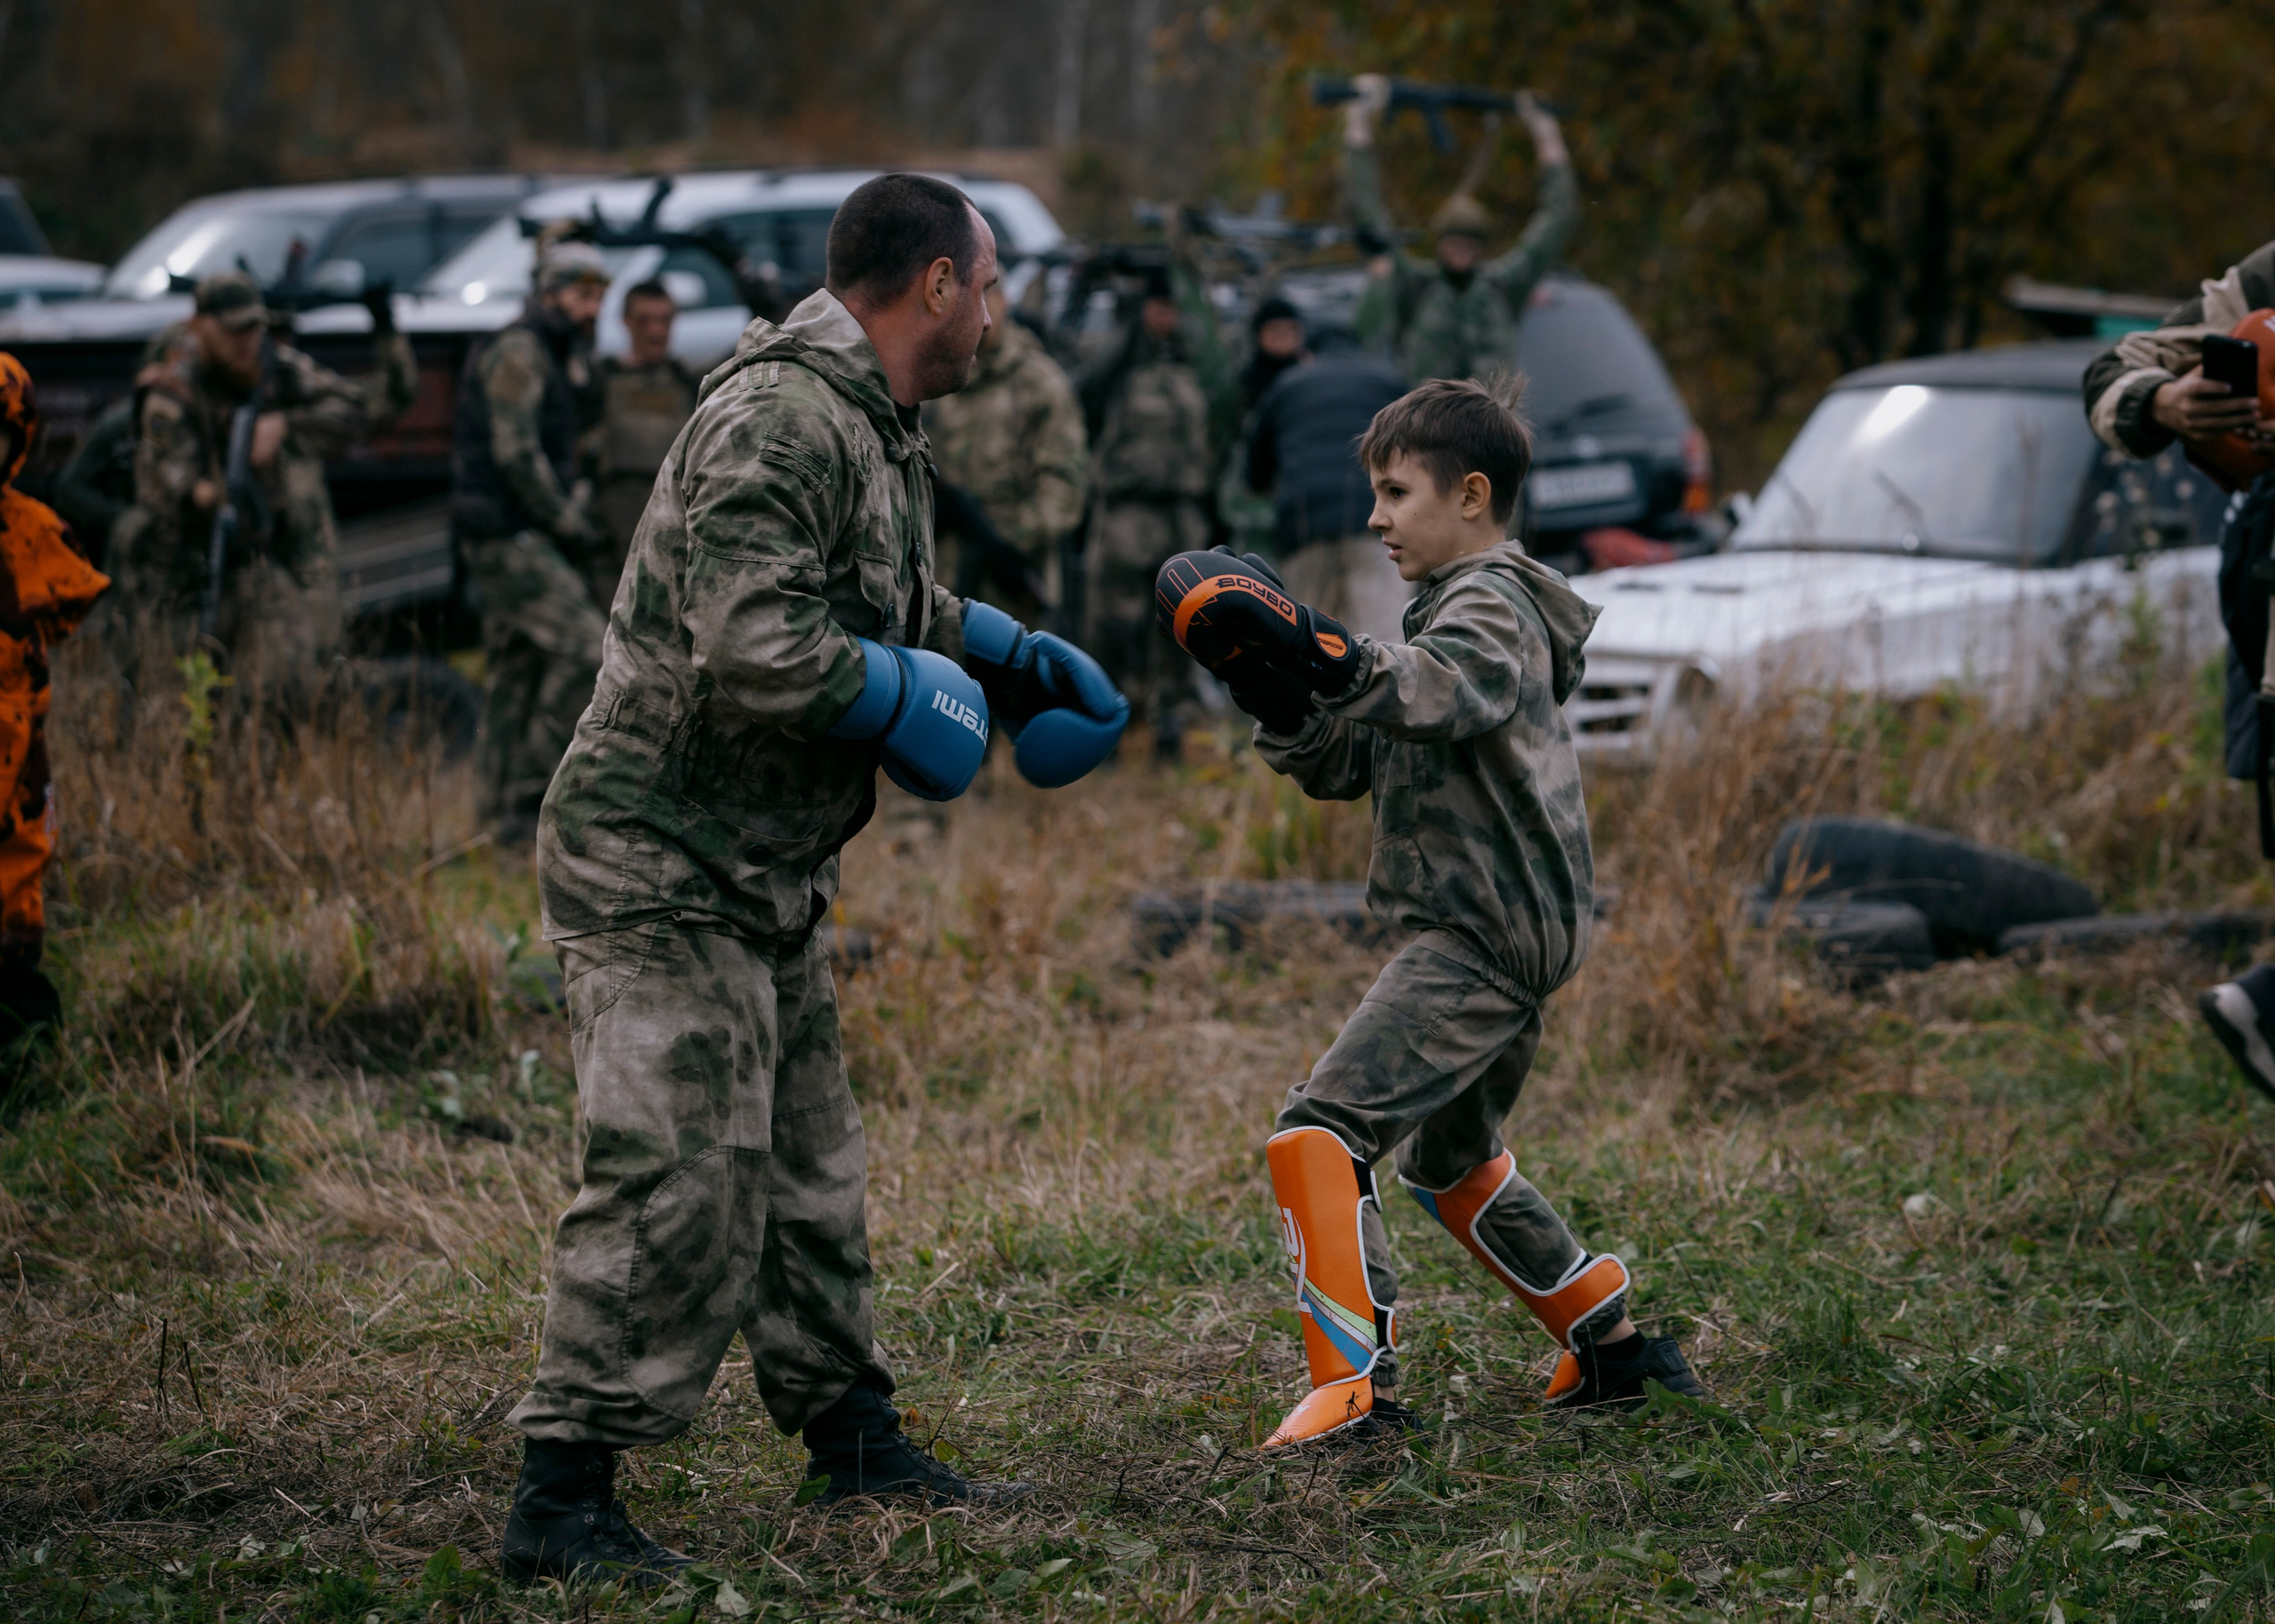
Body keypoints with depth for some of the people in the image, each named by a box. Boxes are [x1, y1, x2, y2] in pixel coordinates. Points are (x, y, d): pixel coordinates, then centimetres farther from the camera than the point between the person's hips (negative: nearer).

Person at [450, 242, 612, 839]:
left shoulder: (559, 359, 20)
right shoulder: (518, 352, -12)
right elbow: (516, 454, -18)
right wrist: (572, 525, -13)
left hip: (523, 537, 10)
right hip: (509, 537, -10)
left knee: (515, 677, 11)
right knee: (585, 648, -16)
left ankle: (506, 812, 14)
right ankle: (532, 795, -14)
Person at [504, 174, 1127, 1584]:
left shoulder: (874, 427, 14)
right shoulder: (780, 420, -21)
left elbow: (900, 608, 31)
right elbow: (756, 651, -29)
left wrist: (1017, 654, 20)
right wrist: (911, 699, -15)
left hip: (765, 875, 10)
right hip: (661, 868, -10)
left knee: (807, 1169, 18)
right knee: (681, 1181, -13)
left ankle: (851, 1434, 31)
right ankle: (563, 1497, -8)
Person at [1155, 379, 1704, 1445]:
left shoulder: (1493, 606, -8)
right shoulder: (1457, 609, 23)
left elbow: (1443, 693, -33)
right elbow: (1344, 765, 18)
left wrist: (1323, 655, -46)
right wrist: (1276, 690, -1)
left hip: (1484, 932, -11)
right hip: (1502, 935, 11)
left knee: (1319, 1131, -19)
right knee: (1450, 1162, 26)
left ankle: (1355, 1383, -27)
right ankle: (1612, 1347, 33)